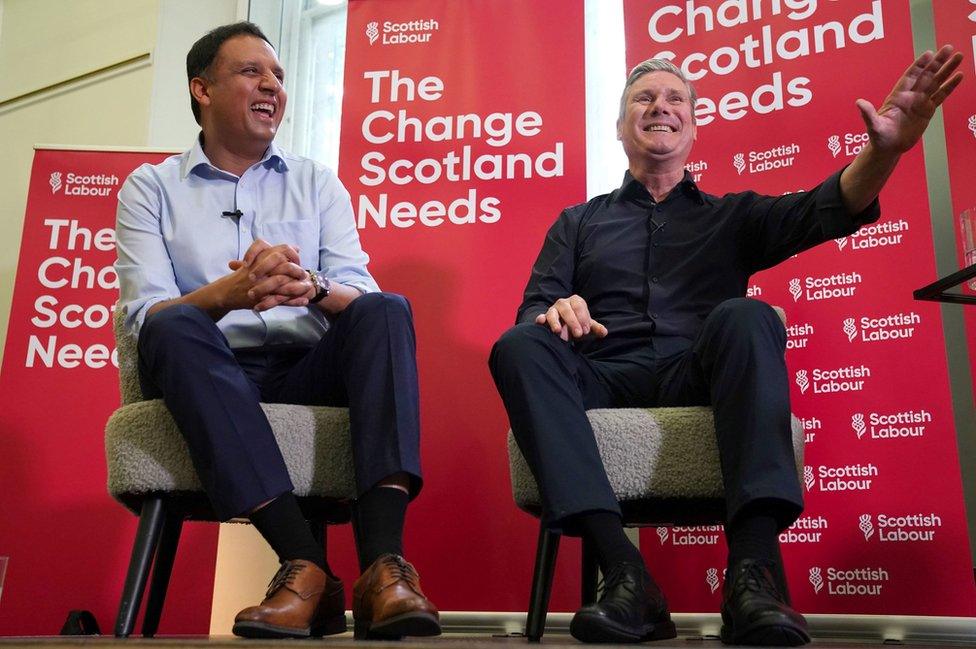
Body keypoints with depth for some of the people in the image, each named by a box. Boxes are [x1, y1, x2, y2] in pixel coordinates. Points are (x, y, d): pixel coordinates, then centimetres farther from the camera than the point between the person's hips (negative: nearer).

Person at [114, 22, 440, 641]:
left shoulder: (317, 182, 17)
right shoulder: (151, 187, 12)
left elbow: (360, 293, 2)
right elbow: (146, 313, -4)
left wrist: (310, 287, -23)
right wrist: (231, 292, -25)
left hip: (309, 373, 2)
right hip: (208, 378, -1)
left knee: (386, 310, -25)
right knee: (174, 328, -31)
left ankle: (383, 562, -38)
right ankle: (305, 563, -38)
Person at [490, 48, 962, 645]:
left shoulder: (733, 216, 25)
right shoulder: (578, 222, 26)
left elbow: (824, 211, 6)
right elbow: (534, 309, 12)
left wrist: (885, 150, -16)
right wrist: (556, 311, -14)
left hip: (699, 378, 0)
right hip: (605, 382, 1)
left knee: (744, 317, -32)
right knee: (520, 346, -29)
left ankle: (755, 572, -42)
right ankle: (625, 574, -40)